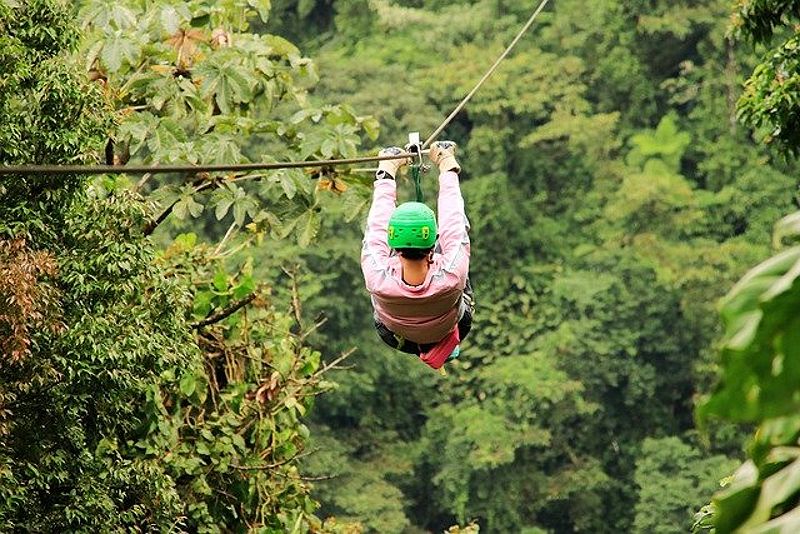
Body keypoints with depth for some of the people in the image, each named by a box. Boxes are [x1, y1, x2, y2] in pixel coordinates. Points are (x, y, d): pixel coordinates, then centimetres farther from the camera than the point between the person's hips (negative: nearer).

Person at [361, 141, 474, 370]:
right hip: (446, 333, -1)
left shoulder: (379, 281, -44)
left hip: (397, 338, 1)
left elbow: (377, 228, -28)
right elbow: (452, 221, -30)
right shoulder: (451, 279, -46)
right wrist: (448, 166, -15)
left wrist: (386, 171, -13)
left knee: (376, 227, 10)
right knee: (458, 222, 6)